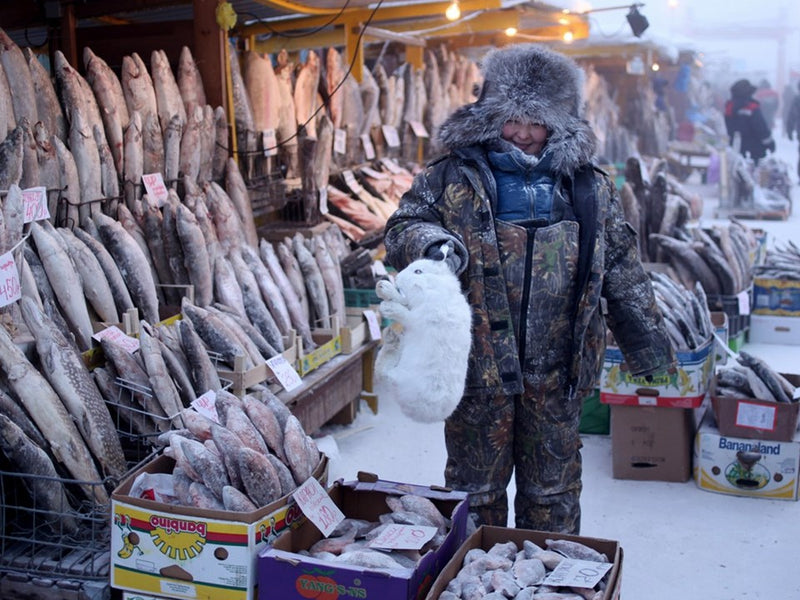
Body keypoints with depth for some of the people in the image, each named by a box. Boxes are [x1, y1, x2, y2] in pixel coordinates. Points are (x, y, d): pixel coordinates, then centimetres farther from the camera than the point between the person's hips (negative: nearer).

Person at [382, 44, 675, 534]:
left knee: (554, 491, 15)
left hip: (558, 370, 2)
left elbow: (623, 271, 13)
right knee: (476, 489, 12)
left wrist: (649, 345, 17)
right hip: (479, 363, -1)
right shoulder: (454, 177, 1)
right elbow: (402, 227, 0)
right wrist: (433, 243, -24)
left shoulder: (589, 188, 8)